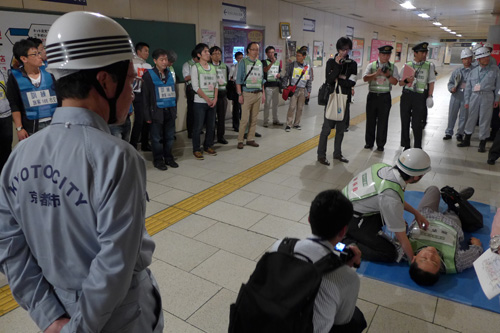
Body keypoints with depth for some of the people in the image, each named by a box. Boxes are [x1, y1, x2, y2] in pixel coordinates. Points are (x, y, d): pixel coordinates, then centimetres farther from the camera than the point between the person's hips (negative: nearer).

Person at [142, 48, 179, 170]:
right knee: (157, 138, 3)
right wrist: (147, 115, -8)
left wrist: (175, 109, 11)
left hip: (170, 111, 4)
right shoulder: (148, 75, -2)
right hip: (157, 112, -4)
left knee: (169, 136, 8)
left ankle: (168, 158, 22)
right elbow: (145, 96, -4)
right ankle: (158, 160, 15)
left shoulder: (169, 74, 12)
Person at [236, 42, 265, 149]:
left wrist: (263, 93, 13)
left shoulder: (260, 63, 13)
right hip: (247, 94, -5)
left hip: (258, 94, 5)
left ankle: (250, 139, 16)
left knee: (254, 118, 8)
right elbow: (238, 80, -5)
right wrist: (240, 94, -12)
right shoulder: (244, 62, -3)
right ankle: (240, 141, 1)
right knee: (245, 119, -8)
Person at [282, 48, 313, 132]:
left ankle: (296, 124, 19)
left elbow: (309, 80, 12)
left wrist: (309, 91, 9)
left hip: (303, 90, 3)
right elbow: (286, 76, 3)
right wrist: (284, 87, -3)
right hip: (293, 89, -3)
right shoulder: (292, 65, 0)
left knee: (300, 108, 7)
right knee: (292, 107, -9)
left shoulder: (308, 67, 7)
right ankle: (289, 124, -1)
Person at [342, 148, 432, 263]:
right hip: (350, 221, -8)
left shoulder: (384, 167, -10)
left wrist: (416, 213, 15)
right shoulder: (391, 198, -31)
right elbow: (402, 238, -17)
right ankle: (346, 243, -4)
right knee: (390, 254, -6)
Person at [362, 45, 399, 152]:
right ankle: (369, 142, 20)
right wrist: (376, 73, -19)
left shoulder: (392, 67, 7)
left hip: (385, 97, 0)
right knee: (370, 120, 6)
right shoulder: (372, 65, 5)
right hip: (372, 95, 0)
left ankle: (380, 144, 15)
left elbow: (395, 82, -2)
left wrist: (388, 75, -17)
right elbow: (365, 78, -8)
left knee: (383, 122, 4)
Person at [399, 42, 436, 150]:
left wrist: (430, 96, -2)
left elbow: (431, 82, 6)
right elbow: (400, 83, 8)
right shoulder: (407, 65, 6)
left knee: (417, 124, -1)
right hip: (407, 96, 2)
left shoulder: (429, 66, 5)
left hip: (420, 97, -1)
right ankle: (406, 146, 23)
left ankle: (417, 148, 12)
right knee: (405, 122, 8)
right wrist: (407, 81, -13)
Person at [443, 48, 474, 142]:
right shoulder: (457, 71, 10)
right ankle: (449, 133, 19)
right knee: (452, 115, 8)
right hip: (455, 96, 2)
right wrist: (451, 88, -7)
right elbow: (450, 82, 12)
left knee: (463, 116, 6)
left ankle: (460, 134, 19)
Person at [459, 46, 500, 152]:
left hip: (487, 96, -2)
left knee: (485, 120, 1)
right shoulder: (473, 72, 9)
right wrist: (467, 101, 8)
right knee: (471, 118, 8)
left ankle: (482, 143, 10)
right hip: (474, 96, 2)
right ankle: (467, 140, 21)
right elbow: (468, 87, 11)